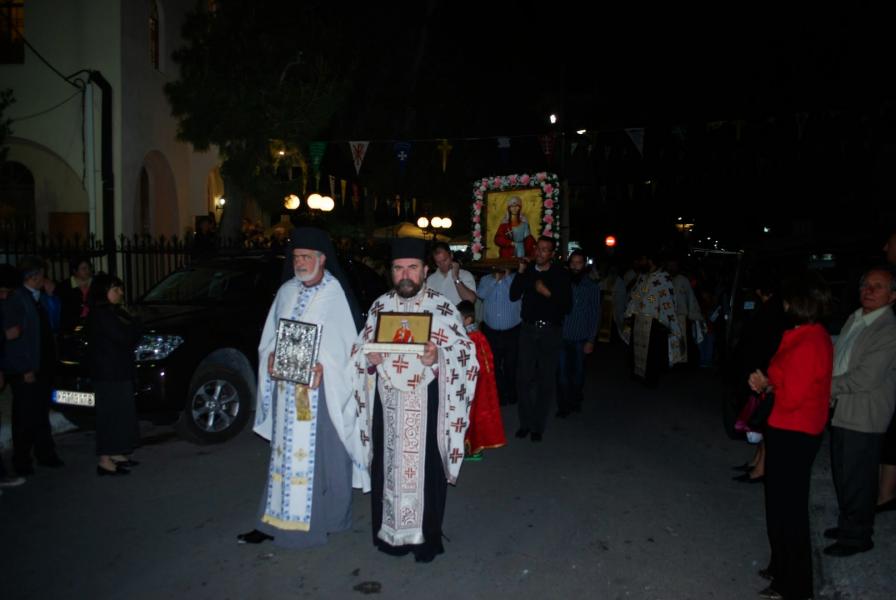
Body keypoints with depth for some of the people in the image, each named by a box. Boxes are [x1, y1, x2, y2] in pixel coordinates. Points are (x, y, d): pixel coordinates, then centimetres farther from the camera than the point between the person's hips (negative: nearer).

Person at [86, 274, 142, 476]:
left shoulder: (112, 312, 17)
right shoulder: (101, 314, -14)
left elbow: (130, 338, 15)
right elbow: (124, 338, -20)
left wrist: (130, 323, -2)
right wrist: (133, 322, -5)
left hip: (119, 371, 10)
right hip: (108, 374, -10)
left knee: (121, 412, 14)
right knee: (110, 414, -7)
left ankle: (116, 454, 23)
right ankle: (105, 460, -2)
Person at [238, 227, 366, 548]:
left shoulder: (335, 293, -6)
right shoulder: (286, 291, 12)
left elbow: (345, 341, -10)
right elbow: (271, 335, 16)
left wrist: (322, 363, -23)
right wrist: (272, 354, -4)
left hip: (320, 386, -5)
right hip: (286, 385, 6)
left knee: (321, 452, 2)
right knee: (285, 453, 11)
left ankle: (324, 518, 15)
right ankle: (277, 519, 19)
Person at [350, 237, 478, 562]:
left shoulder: (443, 308, -3)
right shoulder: (379, 306, 8)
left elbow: (464, 354, -4)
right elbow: (359, 350, 13)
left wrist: (437, 357, -22)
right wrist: (369, 358, -9)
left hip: (426, 402, -3)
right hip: (387, 401, 3)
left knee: (426, 467, 3)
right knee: (387, 465, 9)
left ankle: (426, 536, 22)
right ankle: (389, 531, 28)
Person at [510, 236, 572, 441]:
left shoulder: (560, 274, -2)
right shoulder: (528, 270, 6)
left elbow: (567, 306, -6)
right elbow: (514, 296, -2)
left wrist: (547, 293, -16)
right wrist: (520, 272, -9)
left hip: (550, 331, -2)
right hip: (528, 329, 2)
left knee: (546, 380, 4)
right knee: (524, 377, 1)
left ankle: (538, 426, 15)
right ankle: (525, 422, 13)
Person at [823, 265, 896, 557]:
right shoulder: (854, 319, 8)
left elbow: (865, 378, -23)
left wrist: (828, 387, -12)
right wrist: (830, 392, 4)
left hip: (864, 417, -8)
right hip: (842, 411, 8)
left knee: (857, 479, 5)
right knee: (841, 474, 20)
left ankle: (857, 536, 22)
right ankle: (847, 523, 37)